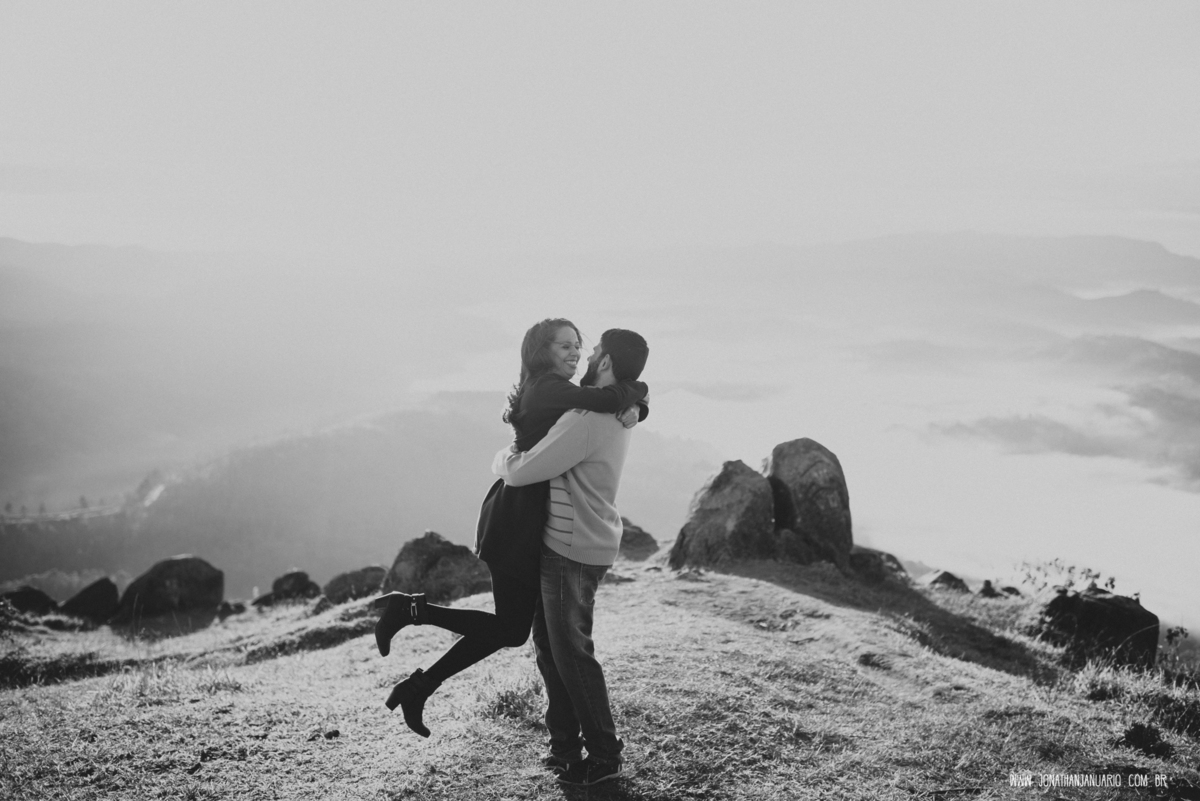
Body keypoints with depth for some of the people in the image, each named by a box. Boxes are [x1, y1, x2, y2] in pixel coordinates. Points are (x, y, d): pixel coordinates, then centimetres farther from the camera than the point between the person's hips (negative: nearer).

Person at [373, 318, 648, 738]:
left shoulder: (558, 393, 18)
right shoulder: (548, 388, -12)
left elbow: (622, 403, 14)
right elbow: (609, 398, -27)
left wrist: (633, 407, -9)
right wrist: (634, 389, -6)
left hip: (524, 517, 10)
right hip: (518, 518, -10)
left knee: (510, 627, 12)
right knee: (511, 627, -1)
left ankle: (417, 688, 14)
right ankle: (412, 609, 1)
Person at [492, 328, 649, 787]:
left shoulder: (586, 421, -24)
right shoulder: (615, 413, 9)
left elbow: (519, 473, -22)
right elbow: (554, 445, 21)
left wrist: (502, 458, 1)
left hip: (572, 551, -10)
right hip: (565, 545, 10)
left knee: (571, 653, 1)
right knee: (549, 646, 17)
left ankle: (603, 756, 13)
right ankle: (565, 744, 27)